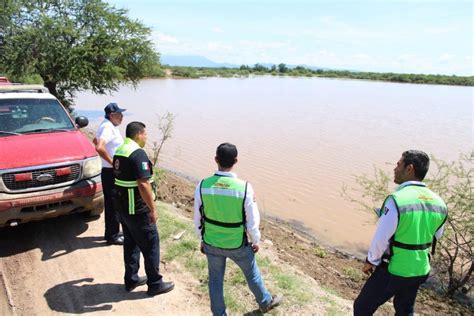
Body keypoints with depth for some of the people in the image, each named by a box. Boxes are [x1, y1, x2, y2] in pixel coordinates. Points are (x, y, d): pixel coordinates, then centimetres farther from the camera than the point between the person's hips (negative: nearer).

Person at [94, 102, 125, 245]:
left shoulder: (106, 126, 13)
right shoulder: (108, 127, -19)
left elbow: (96, 141, 29)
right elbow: (99, 148, -34)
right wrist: (112, 162, -25)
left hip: (111, 171, 10)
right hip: (111, 172, -10)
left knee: (111, 203, 18)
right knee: (113, 204, -1)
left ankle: (112, 232, 31)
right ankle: (112, 236, 10)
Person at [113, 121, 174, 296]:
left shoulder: (119, 151, 9)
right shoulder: (138, 153, -21)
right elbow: (143, 184, -27)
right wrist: (153, 209, -21)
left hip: (123, 206, 9)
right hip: (137, 209, -9)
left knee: (130, 243, 19)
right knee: (151, 244, 4)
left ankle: (131, 279, 31)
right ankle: (155, 284, 15)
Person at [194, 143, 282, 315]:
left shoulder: (203, 186, -17)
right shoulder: (244, 188, -24)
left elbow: (198, 219, -5)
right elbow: (252, 220, -13)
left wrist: (202, 240, 12)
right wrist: (255, 241, 6)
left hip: (211, 243, 1)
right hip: (238, 245, -1)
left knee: (215, 279, 22)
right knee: (251, 273, 25)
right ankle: (265, 302, 50)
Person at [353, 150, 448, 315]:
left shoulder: (397, 199, -24)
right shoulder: (439, 203, -4)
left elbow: (381, 238, -20)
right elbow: (436, 236, 11)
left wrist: (371, 261, -4)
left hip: (393, 271, -6)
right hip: (420, 270, 6)